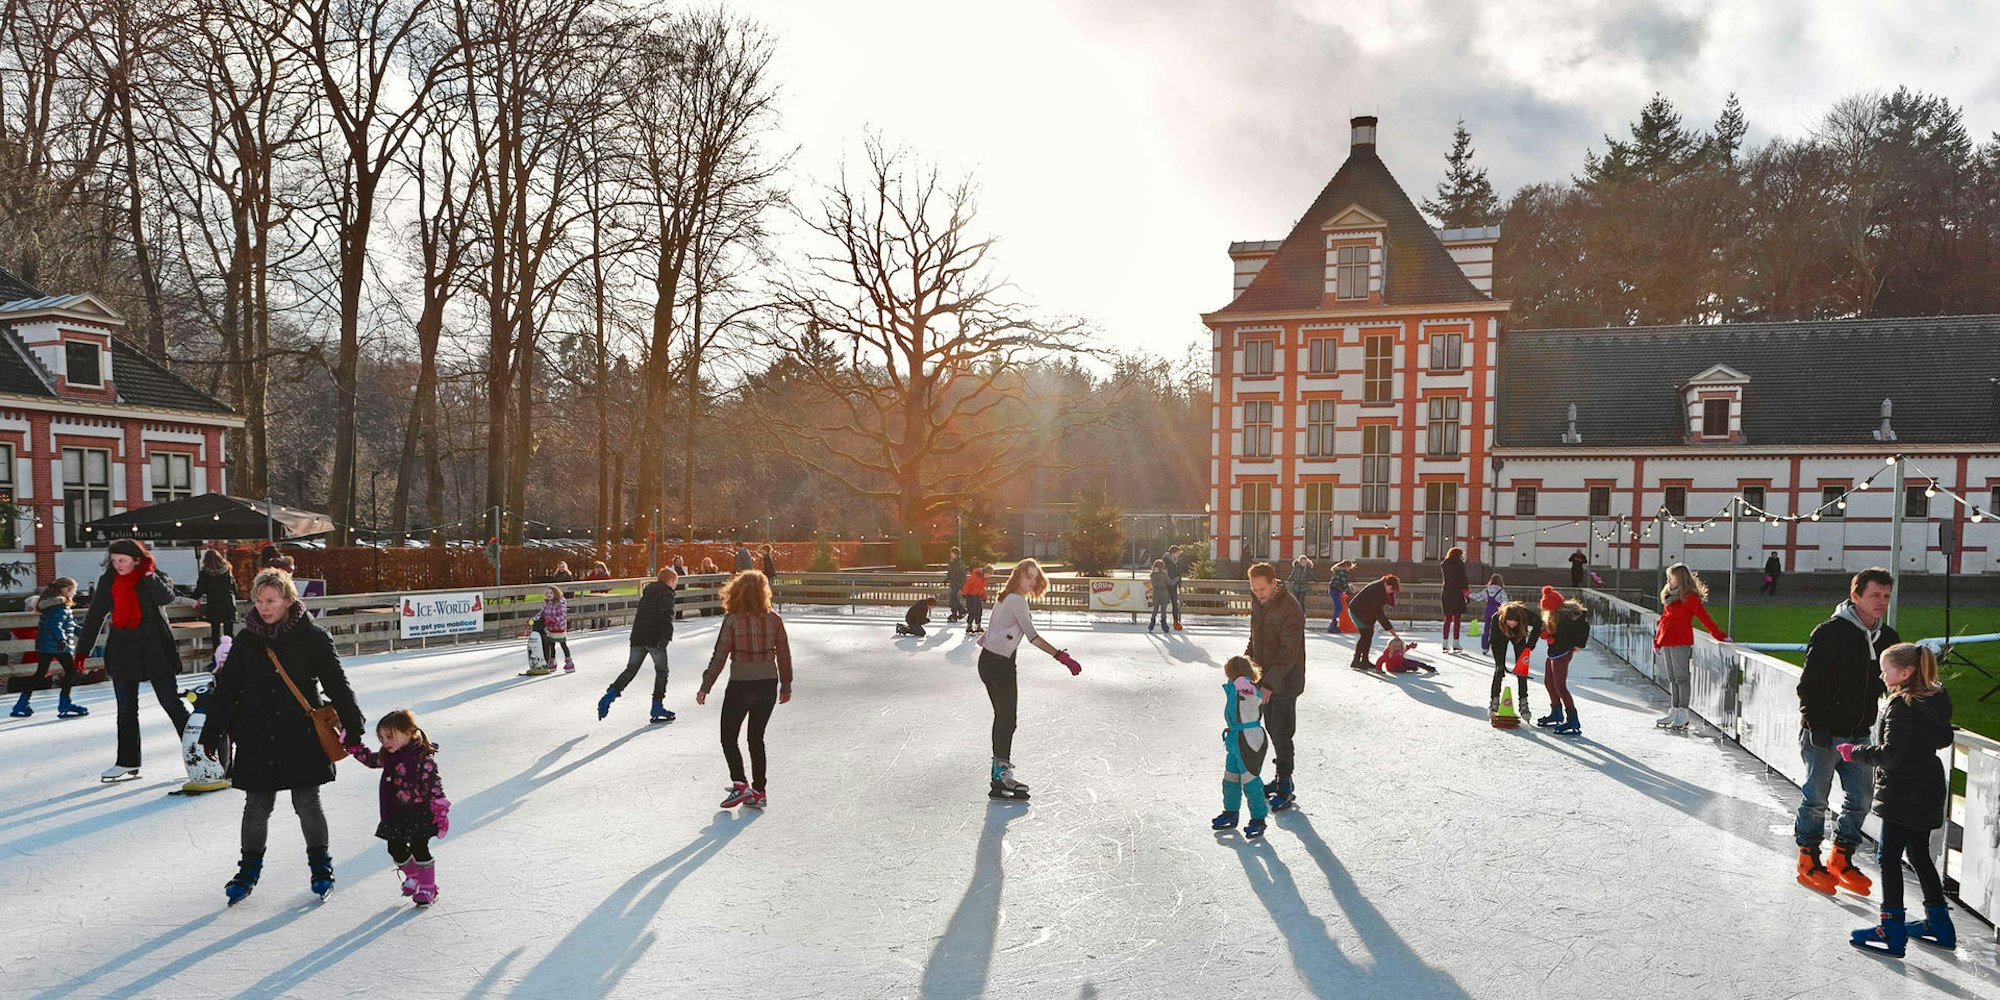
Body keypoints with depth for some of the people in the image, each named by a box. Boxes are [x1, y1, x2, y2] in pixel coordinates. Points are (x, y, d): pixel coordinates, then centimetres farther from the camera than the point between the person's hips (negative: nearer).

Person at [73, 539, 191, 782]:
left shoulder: (155, 579, -2)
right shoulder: (108, 582, 7)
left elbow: (166, 597, -23)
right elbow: (94, 616, 9)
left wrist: (148, 574, -23)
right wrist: (82, 651, 6)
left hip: (155, 651, -4)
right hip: (122, 652, 4)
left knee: (171, 703, -1)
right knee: (126, 710, 9)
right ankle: (128, 763, 15)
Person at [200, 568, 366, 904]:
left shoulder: (312, 637, -6)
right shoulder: (245, 640, 2)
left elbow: (337, 684, -1)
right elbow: (226, 689, 9)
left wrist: (353, 726, -1)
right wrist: (212, 733, 10)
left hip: (302, 737, -2)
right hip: (257, 739, 2)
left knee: (307, 804, 4)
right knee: (256, 806, 9)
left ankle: (320, 865, 23)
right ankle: (250, 869, 27)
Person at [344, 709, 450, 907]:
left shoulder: (423, 758, -20)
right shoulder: (389, 757, 4)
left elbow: (434, 786, -20)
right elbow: (371, 760, 24)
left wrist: (440, 814, -21)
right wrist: (353, 746, 16)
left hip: (419, 813, -8)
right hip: (396, 815, 8)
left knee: (419, 849, 0)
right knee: (396, 849, 14)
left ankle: (427, 887, 17)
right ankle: (413, 877, 39)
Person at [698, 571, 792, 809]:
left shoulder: (732, 620, -11)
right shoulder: (773, 619, -2)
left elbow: (719, 657, -11)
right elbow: (784, 655, 4)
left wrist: (705, 688, -4)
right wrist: (786, 686, 16)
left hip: (740, 686, -4)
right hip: (768, 685, 4)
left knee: (729, 738, 11)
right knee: (757, 739, 16)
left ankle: (740, 785, -2)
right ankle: (758, 792, 16)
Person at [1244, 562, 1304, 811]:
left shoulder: (1291, 609, -22)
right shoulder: (1258, 602, 4)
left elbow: (1289, 653, -25)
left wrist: (1270, 683, -30)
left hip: (1284, 682, -8)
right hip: (1265, 679, 8)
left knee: (1282, 734, -3)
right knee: (1272, 730, 15)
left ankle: (1285, 786, 7)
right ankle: (1280, 777, 28)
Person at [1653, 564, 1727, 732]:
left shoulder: (1690, 598, -8)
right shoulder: (1669, 596, 15)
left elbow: (1704, 618, -10)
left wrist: (1720, 636, -15)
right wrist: (1657, 641, 21)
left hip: (1681, 643, -8)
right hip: (1667, 642, 8)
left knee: (1682, 677, -4)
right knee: (1672, 678, 11)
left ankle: (1683, 714, -1)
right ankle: (1675, 711, 18)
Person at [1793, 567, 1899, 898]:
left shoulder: (1888, 637, 7)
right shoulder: (1830, 632, -15)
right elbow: (1809, 682, -15)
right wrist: (1816, 725, -17)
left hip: (1860, 734, 7)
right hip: (1824, 733, -7)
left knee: (1860, 798, 10)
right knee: (1815, 798, 2)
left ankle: (1841, 859, 26)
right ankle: (1808, 861, 16)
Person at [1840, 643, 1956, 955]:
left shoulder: (1902, 706, -22)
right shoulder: (1936, 700, 6)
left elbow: (1890, 754, -24)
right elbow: (1944, 739, 19)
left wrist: (1855, 753, -11)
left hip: (1903, 796, -9)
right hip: (1929, 792, 9)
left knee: (1890, 857, -3)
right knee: (1919, 855, 20)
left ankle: (1892, 930, -1)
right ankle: (1939, 922, 29)